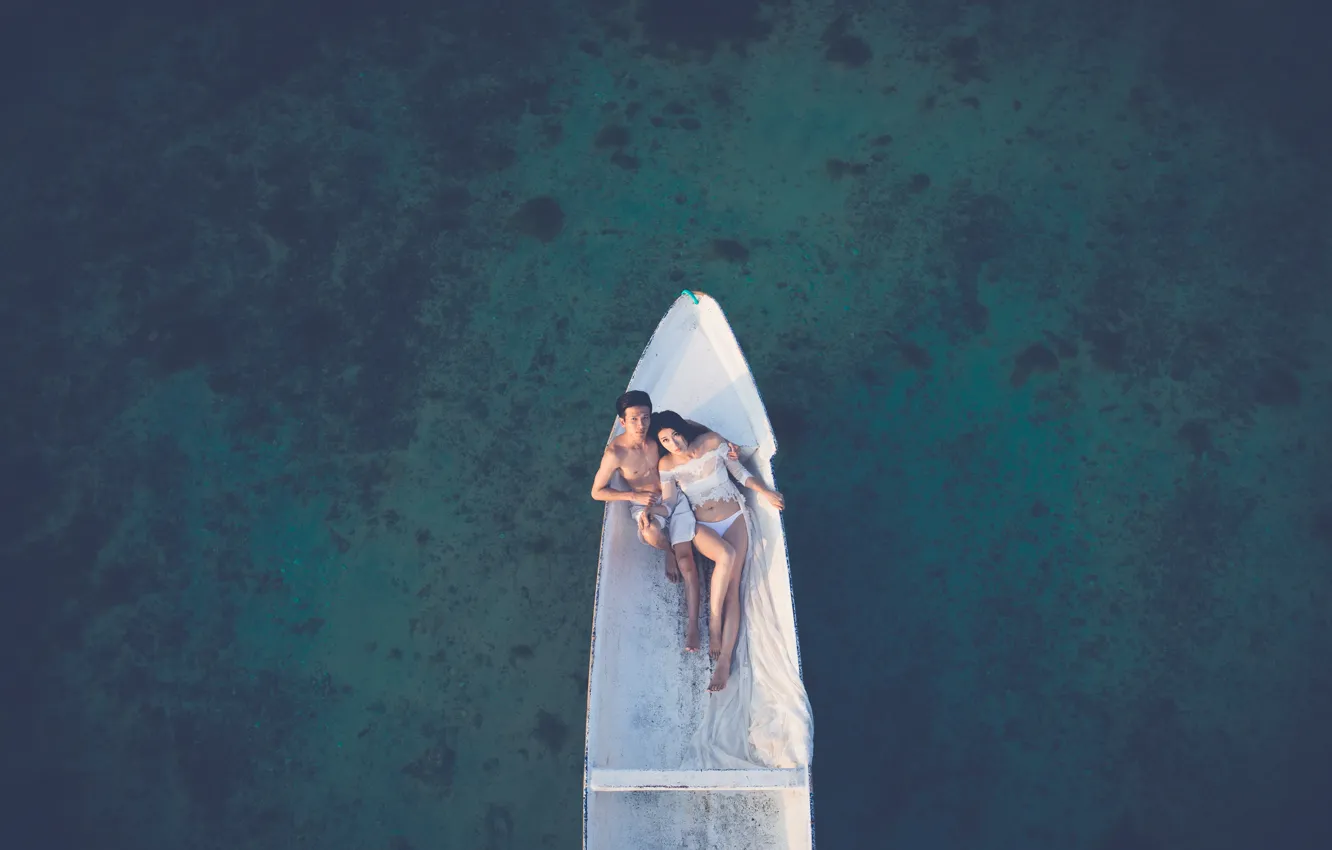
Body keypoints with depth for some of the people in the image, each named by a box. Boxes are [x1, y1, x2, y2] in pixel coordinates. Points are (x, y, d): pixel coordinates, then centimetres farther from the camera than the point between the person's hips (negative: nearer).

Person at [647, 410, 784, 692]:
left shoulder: (712, 442, -5)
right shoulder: (666, 465, -2)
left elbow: (740, 472, 4)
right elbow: (669, 503, -4)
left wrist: (765, 491, -7)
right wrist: (650, 509, -25)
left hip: (734, 518, 0)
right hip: (702, 526, 0)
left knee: (732, 587, -16)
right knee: (726, 555, -34)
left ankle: (725, 658, -23)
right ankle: (713, 624, -19)